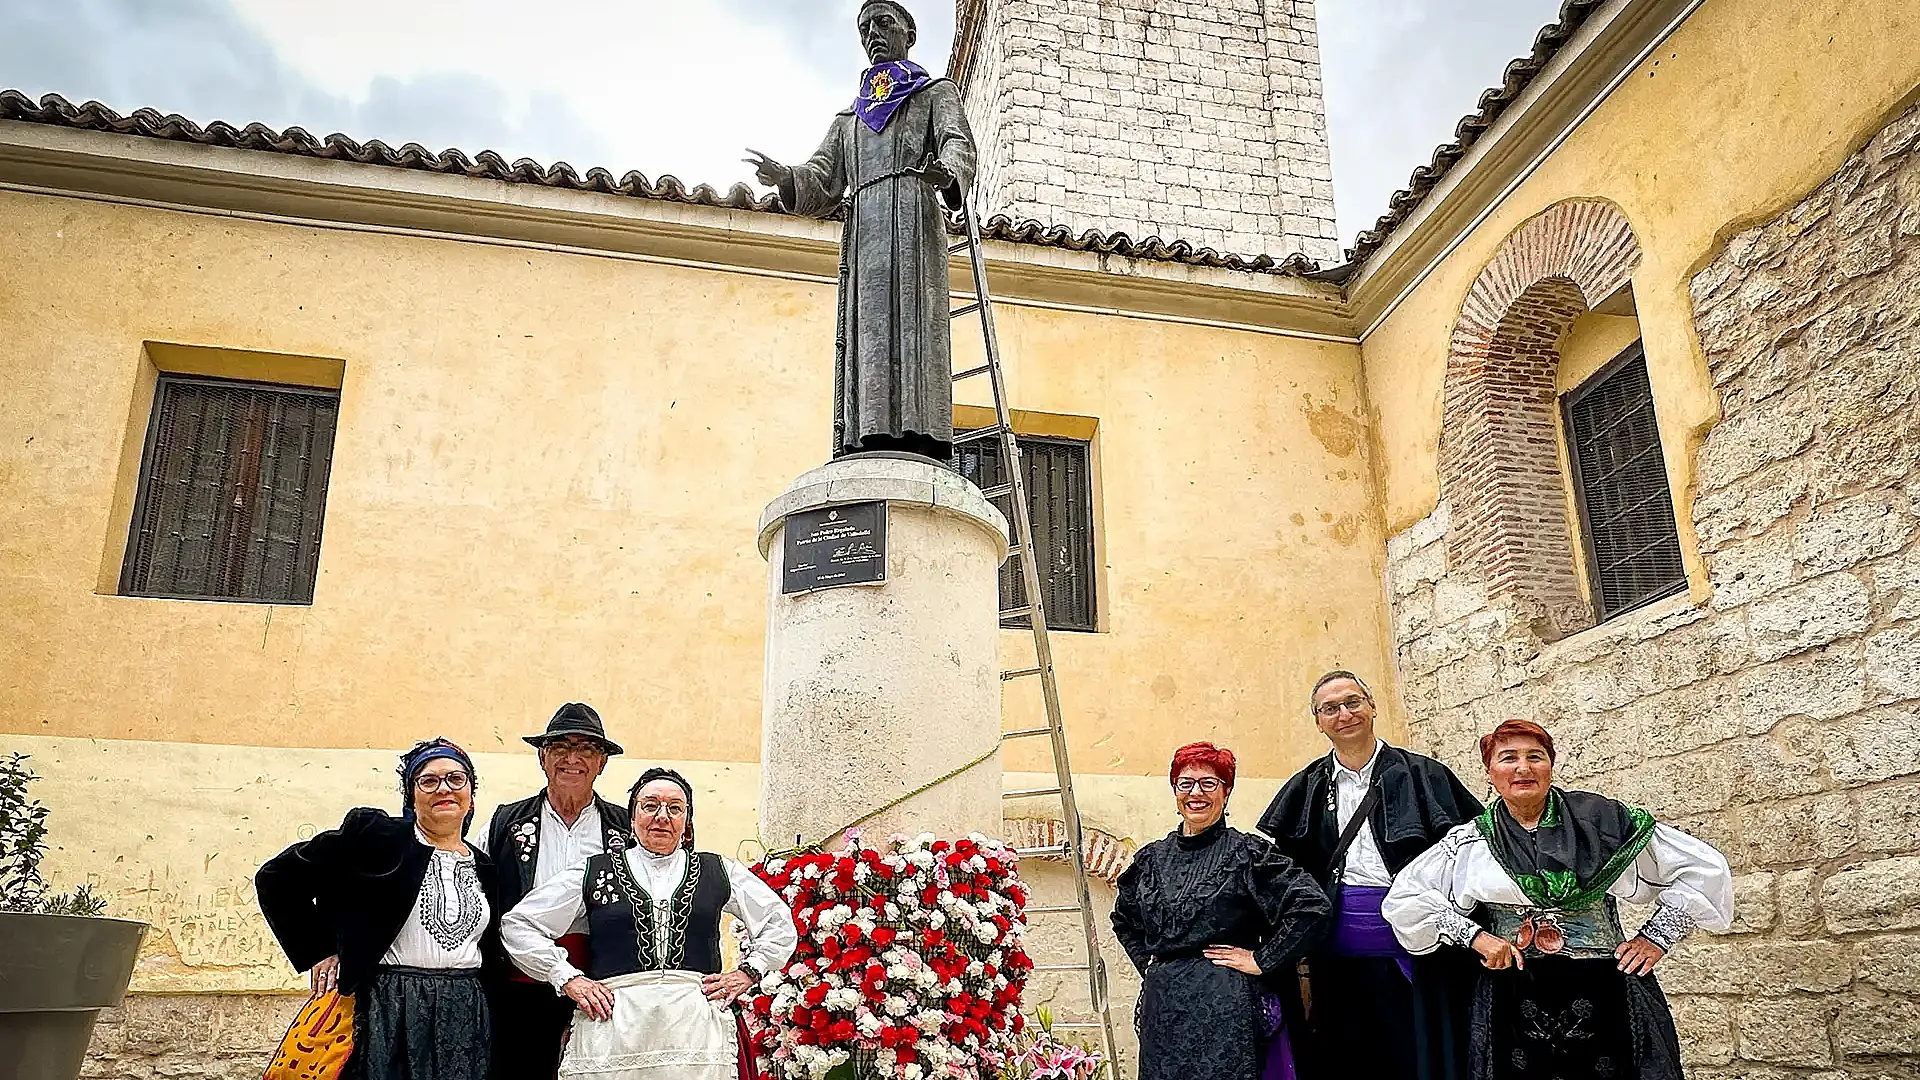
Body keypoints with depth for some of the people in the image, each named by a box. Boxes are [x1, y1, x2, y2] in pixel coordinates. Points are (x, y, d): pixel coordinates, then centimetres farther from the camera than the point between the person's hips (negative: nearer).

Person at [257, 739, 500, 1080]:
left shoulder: (484, 868, 11)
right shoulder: (374, 835, -3)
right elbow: (277, 879, -1)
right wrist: (320, 953, -2)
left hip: (467, 1019, 4)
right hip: (388, 1014, -4)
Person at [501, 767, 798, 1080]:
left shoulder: (717, 872, 14)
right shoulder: (594, 873, 10)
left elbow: (781, 923, 22)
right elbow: (517, 924, 12)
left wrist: (747, 972, 9)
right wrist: (567, 978, 3)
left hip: (696, 1027, 1)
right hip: (614, 1027, 0)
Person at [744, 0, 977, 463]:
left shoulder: (937, 91, 22)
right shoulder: (847, 120, 33)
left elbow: (958, 145, 0)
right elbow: (821, 187, 19)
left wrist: (947, 173, -26)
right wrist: (786, 179, -6)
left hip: (914, 219, -4)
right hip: (863, 231, 4)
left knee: (914, 335, -21)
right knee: (865, 341, -11)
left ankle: (919, 445, -34)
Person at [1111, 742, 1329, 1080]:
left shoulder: (1246, 852, -5)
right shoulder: (1152, 858, 10)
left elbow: (1311, 904, -12)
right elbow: (1123, 918, 28)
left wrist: (1262, 961, -10)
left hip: (1226, 1009, -4)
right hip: (1163, 1008, 5)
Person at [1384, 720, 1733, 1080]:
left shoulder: (1604, 822, 0)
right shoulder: (1469, 843, 3)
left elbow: (1703, 867, 5)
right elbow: (1403, 898, 4)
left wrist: (1657, 935, -1)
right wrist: (1474, 936, -5)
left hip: (1605, 996, 0)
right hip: (1514, 1006, 1)